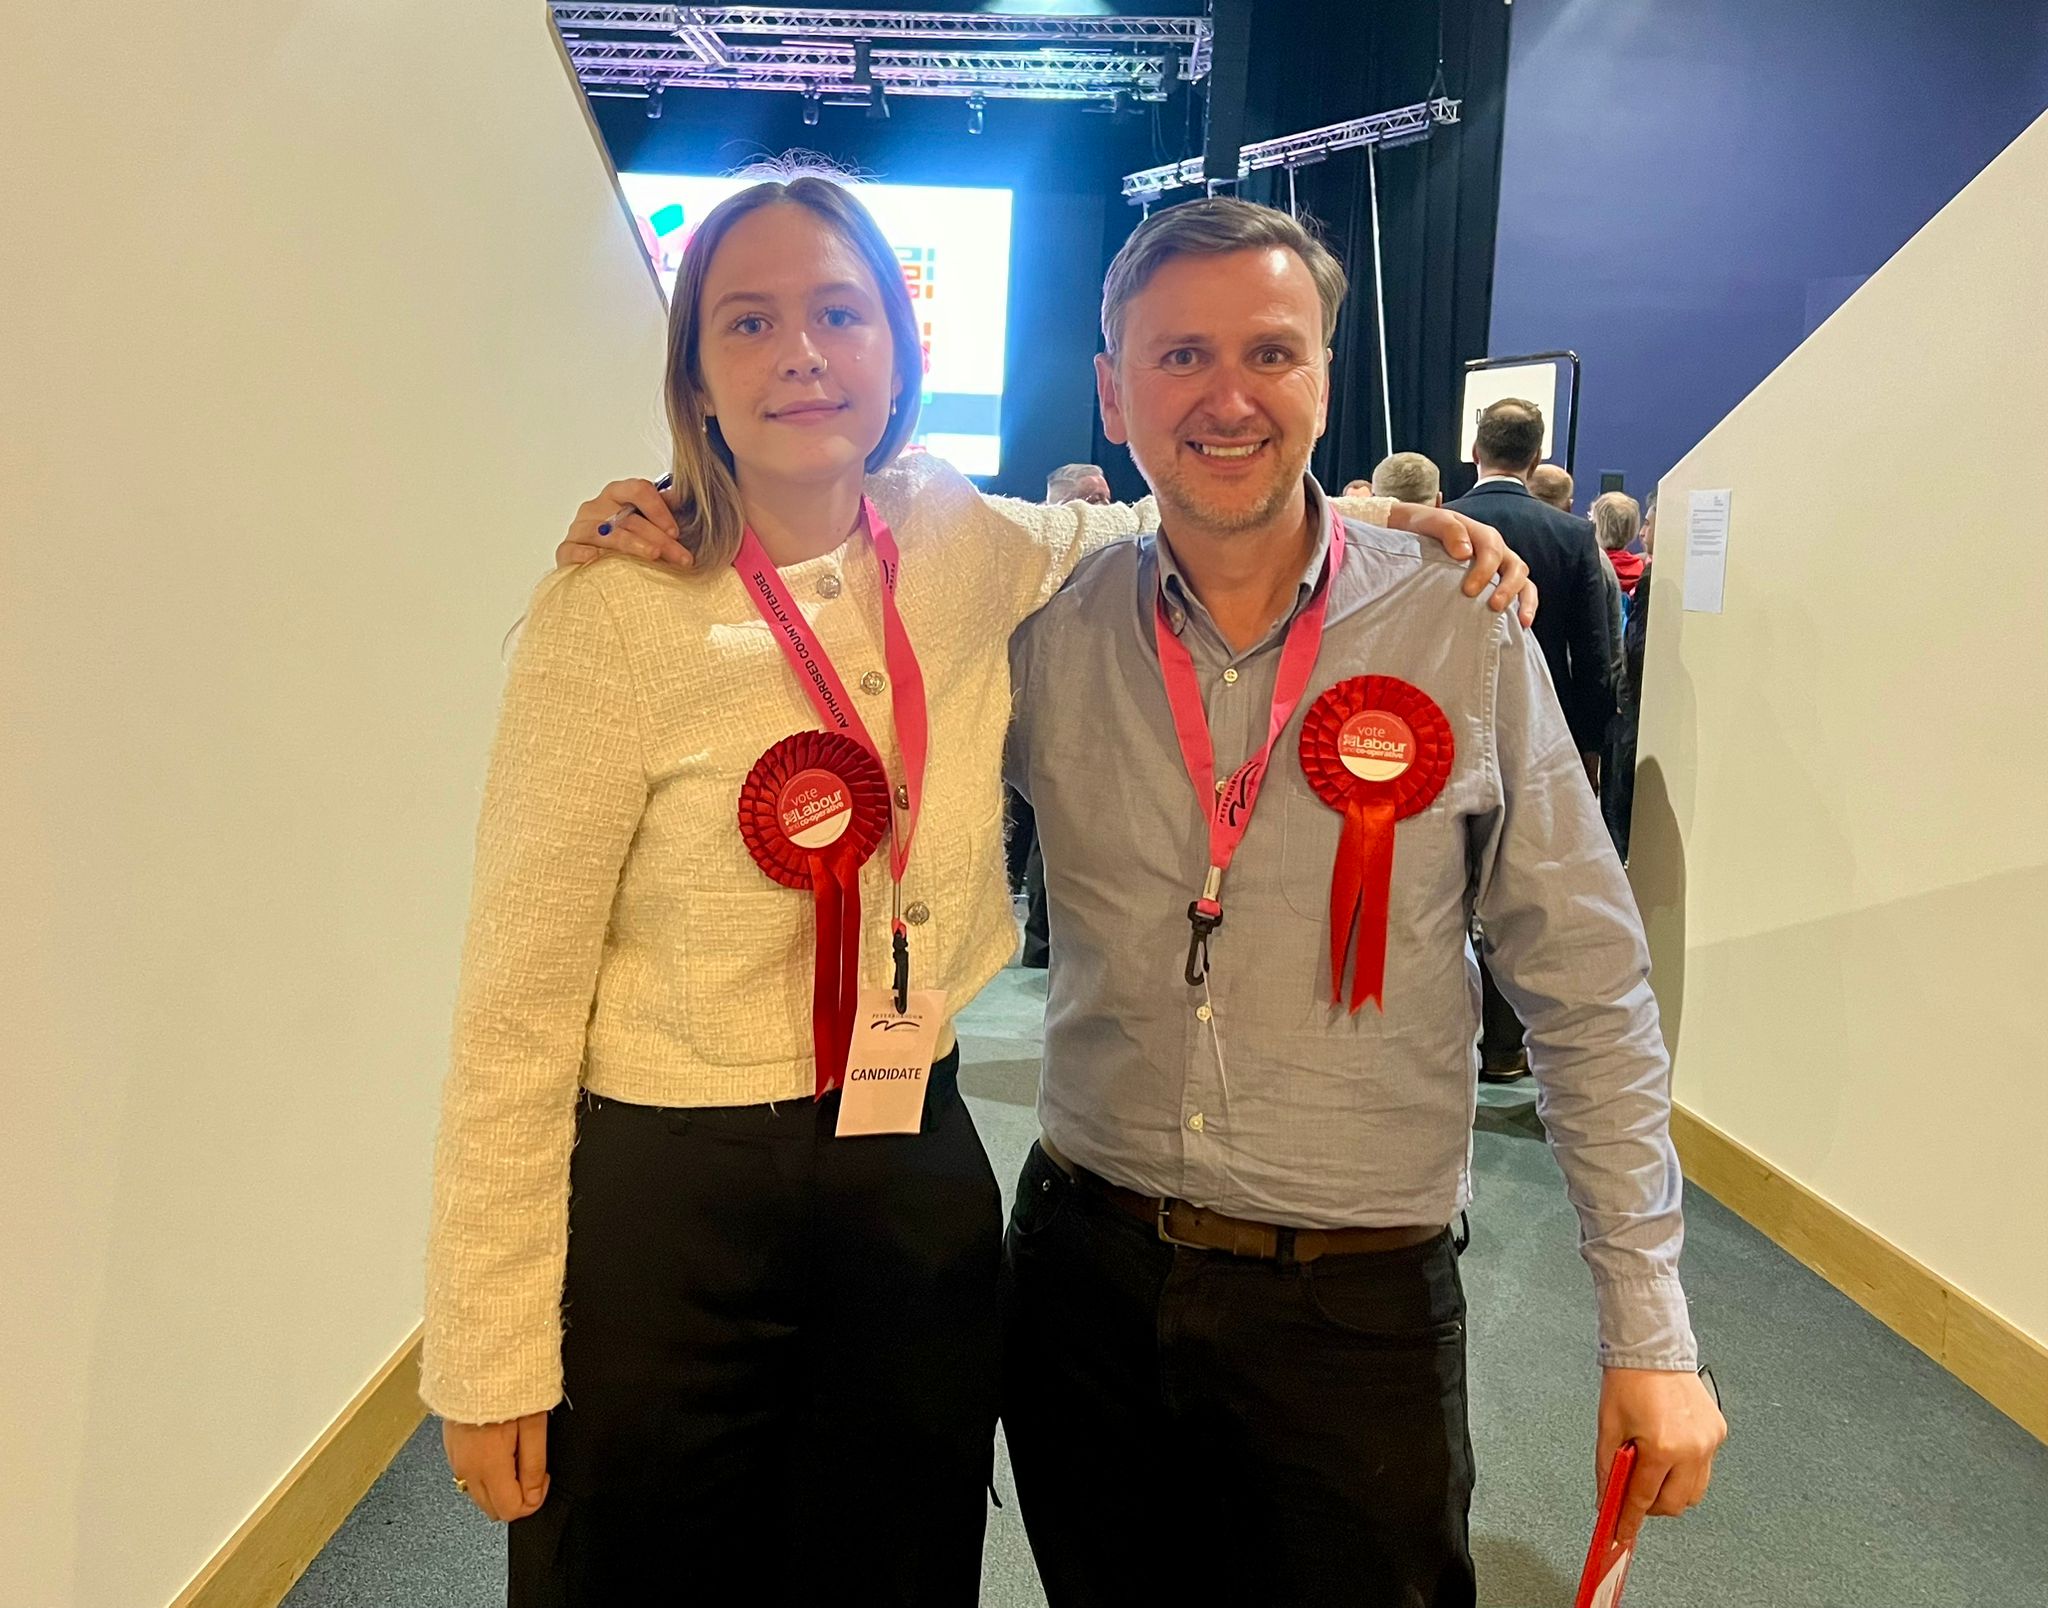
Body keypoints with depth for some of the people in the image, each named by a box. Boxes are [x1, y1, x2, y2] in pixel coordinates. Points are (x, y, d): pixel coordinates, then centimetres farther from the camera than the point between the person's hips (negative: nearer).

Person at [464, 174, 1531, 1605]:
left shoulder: (970, 549, -3)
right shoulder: (617, 615, -15)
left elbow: (1145, 526, 18)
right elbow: (519, 1014, -12)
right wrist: (492, 1361, -9)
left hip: (920, 1178, 4)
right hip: (666, 1208, -3)